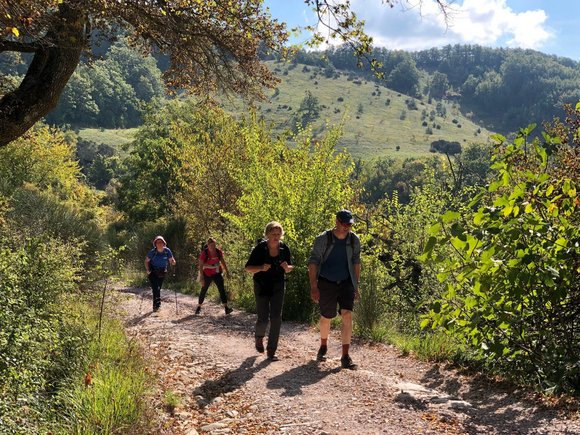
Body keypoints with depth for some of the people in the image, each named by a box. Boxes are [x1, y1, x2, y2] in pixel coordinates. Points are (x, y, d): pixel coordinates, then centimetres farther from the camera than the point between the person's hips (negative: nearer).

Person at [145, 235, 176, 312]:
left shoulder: (167, 251, -9)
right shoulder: (152, 252, -13)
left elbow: (171, 261, -3)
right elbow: (146, 261, -2)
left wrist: (173, 262, -26)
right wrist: (147, 270, -14)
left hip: (162, 273, 3)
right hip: (153, 273, -3)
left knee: (158, 289, 12)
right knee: (155, 288, -17)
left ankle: (155, 306, 25)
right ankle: (157, 304, -18)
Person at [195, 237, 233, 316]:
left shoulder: (218, 252, -5)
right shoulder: (204, 253, -15)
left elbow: (223, 262, 7)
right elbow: (201, 266, -14)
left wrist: (227, 272, 5)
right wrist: (202, 278, -19)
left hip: (217, 274, 2)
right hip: (207, 275, -2)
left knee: (222, 289, -7)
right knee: (203, 291, 9)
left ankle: (226, 308, -8)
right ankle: (199, 307, 26)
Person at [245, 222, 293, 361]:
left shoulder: (284, 249, -3)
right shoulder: (260, 248, -11)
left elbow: (289, 268, 10)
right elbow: (248, 268, -8)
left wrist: (287, 267, -15)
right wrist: (261, 268, -27)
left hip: (278, 287, 2)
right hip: (262, 287, -2)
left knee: (276, 318, -5)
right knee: (263, 318, -3)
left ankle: (271, 351, 5)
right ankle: (259, 337, 32)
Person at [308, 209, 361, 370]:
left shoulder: (354, 240, -1)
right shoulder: (323, 239, -12)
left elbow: (356, 262, 10)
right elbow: (313, 262, -10)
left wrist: (357, 285, 10)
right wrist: (314, 287, -16)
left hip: (346, 283, 2)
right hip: (326, 283, -2)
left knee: (347, 315, -14)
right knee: (326, 317, 9)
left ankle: (345, 357, -9)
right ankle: (323, 347, 38)